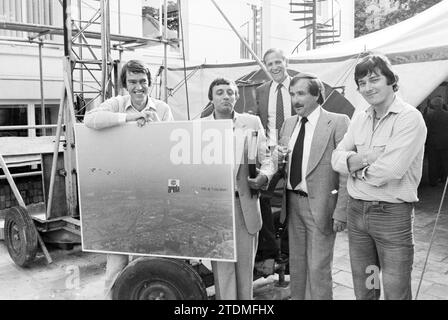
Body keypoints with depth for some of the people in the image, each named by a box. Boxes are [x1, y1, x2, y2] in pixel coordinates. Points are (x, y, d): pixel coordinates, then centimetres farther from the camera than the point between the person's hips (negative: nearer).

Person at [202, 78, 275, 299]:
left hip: (245, 205, 1)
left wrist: (264, 175, -13)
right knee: (222, 267, 4)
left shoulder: (252, 123, 7)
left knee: (245, 266, 10)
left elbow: (265, 158, 7)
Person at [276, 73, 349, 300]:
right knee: (296, 263, 17)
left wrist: (341, 212, -16)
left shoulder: (338, 122, -9)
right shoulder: (288, 124, 10)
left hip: (320, 205, -6)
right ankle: (296, 297, 33)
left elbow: (346, 171, -12)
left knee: (318, 267, 2)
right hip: (292, 202, 6)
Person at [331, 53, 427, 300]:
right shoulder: (359, 119, 9)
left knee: (396, 292, 5)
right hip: (356, 211, 6)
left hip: (392, 213, -6)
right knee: (362, 290, 18)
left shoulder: (409, 118, -12)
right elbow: (336, 158, 3)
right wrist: (365, 159, -15)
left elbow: (390, 169, -22)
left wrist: (356, 166, -5)